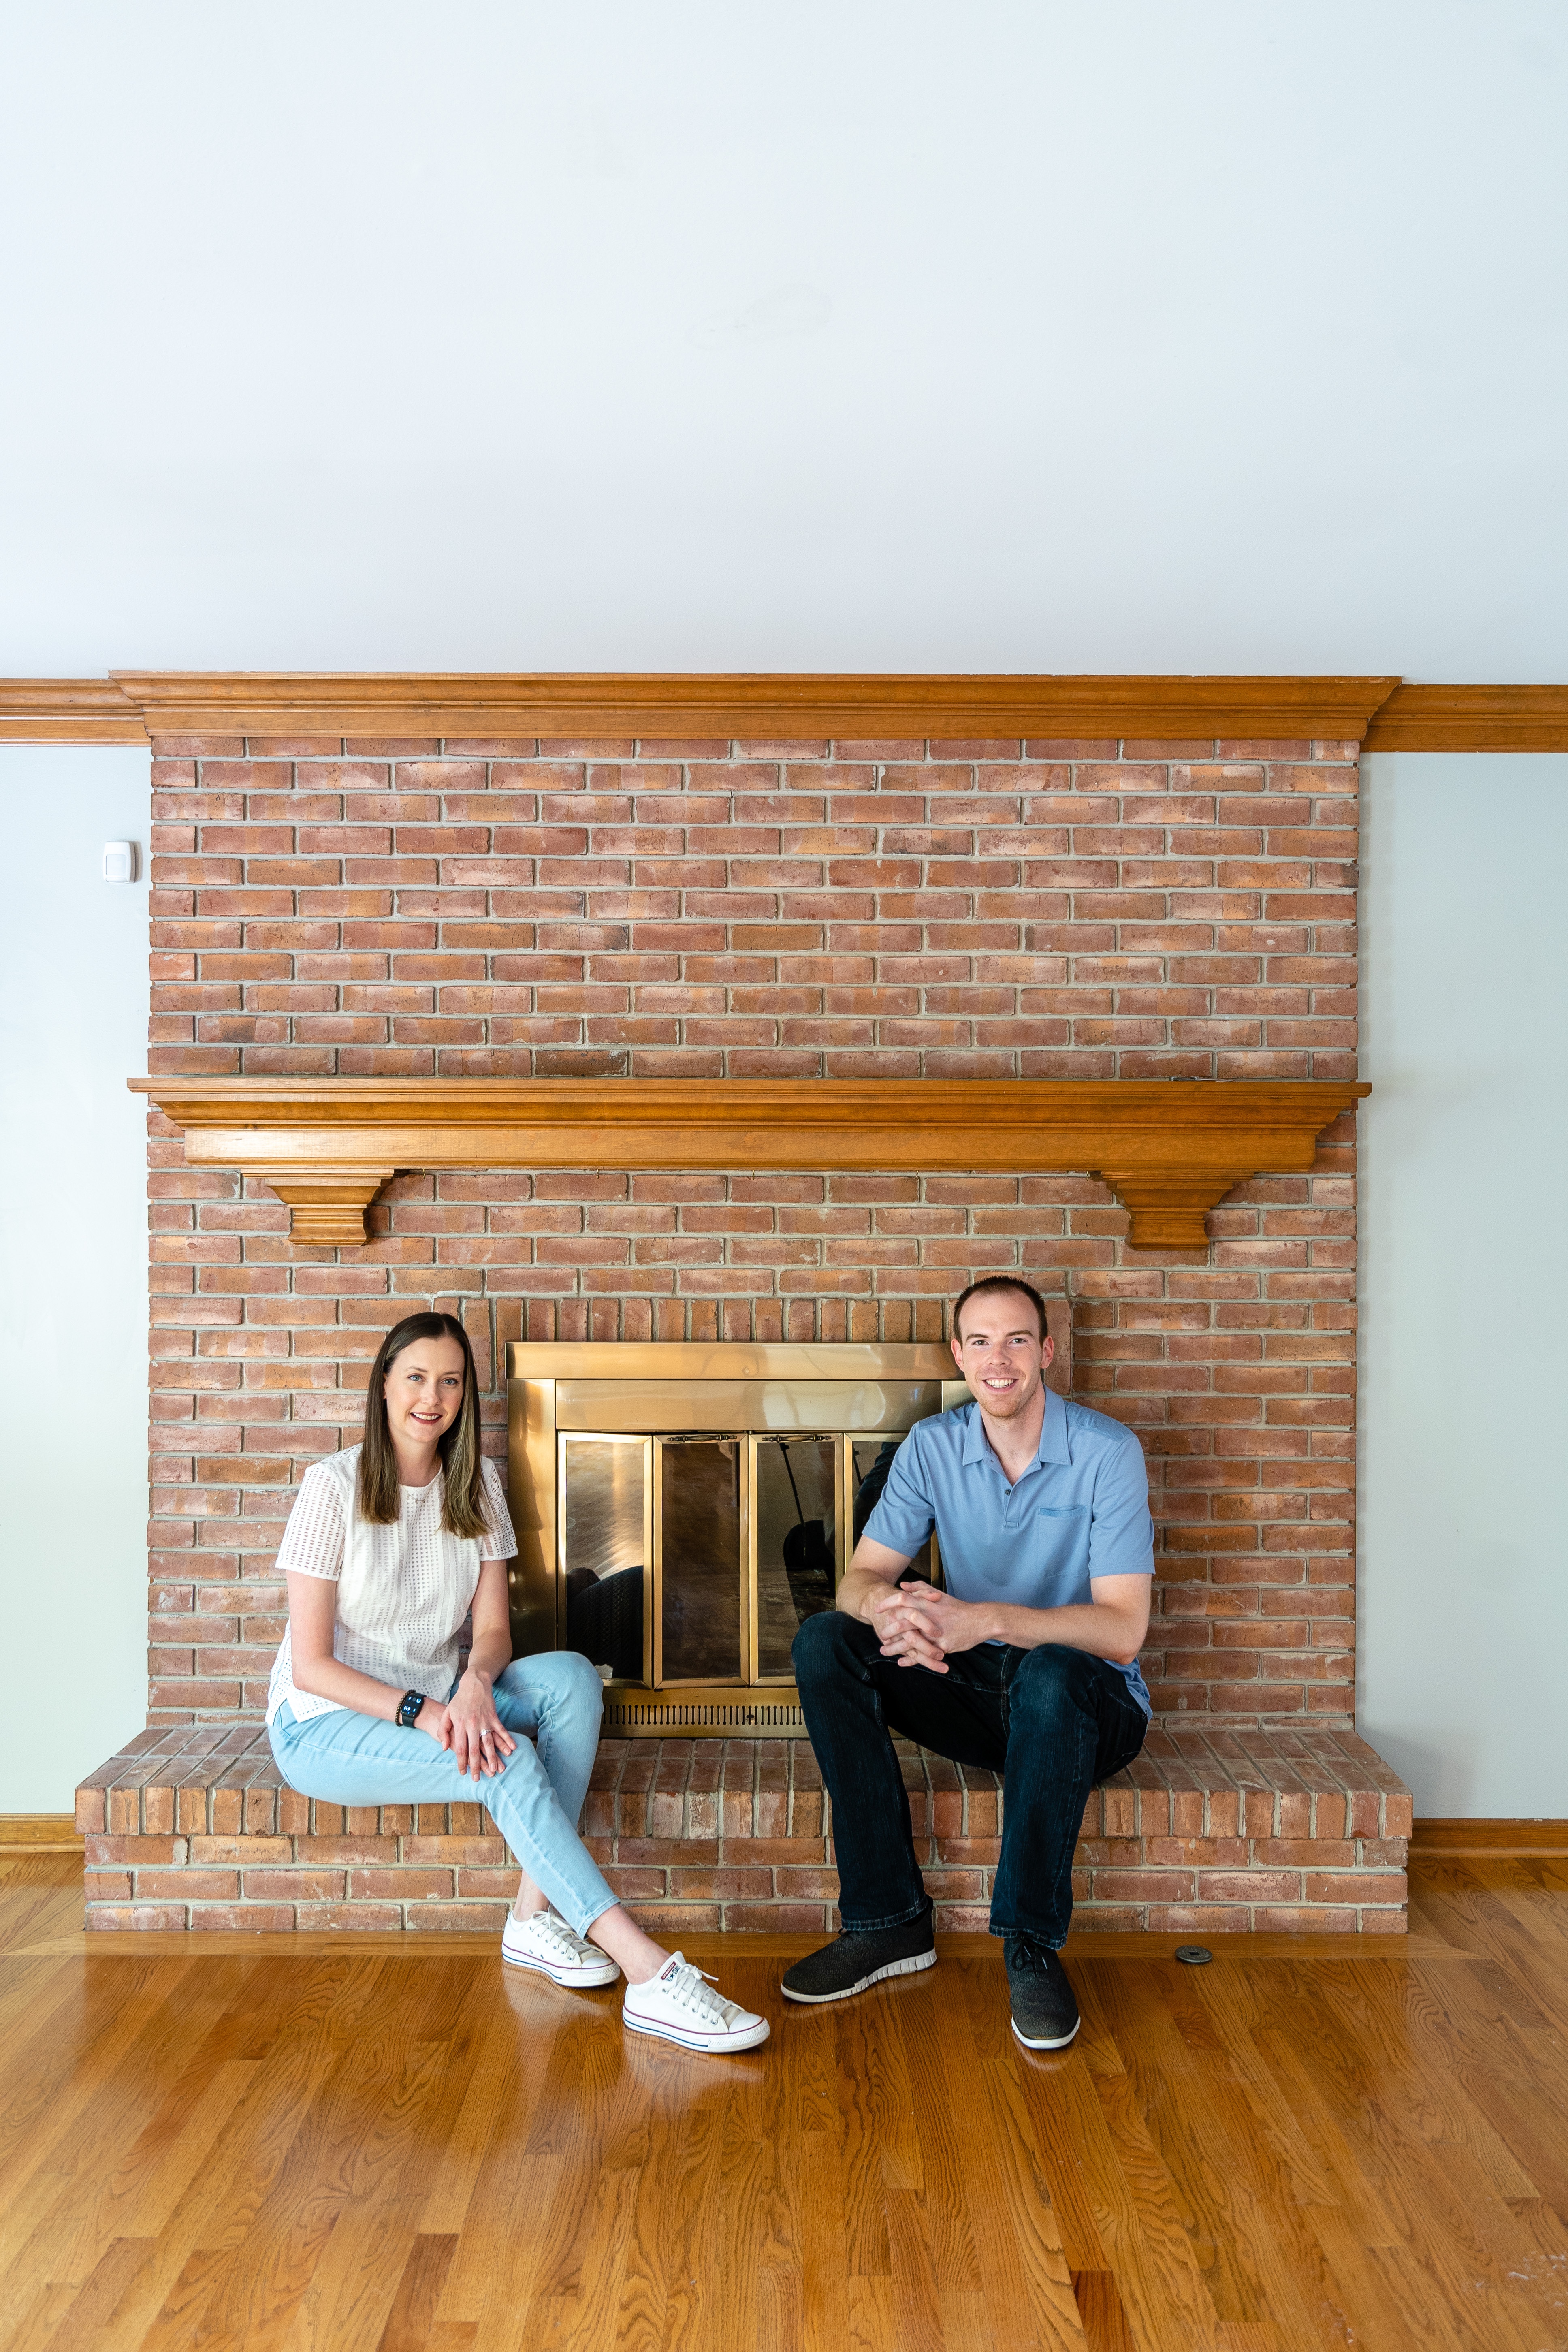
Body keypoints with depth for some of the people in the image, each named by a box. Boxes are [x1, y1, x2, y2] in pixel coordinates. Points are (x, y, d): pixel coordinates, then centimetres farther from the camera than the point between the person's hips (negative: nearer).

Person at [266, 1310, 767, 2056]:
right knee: (505, 1761, -31)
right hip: (325, 1724, -5)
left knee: (572, 1677, -23)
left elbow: (493, 1630, 0)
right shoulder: (334, 1486, -14)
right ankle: (647, 1973, -32)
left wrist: (474, 1683, -23)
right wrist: (422, 1712, -27)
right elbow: (310, 1664, -15)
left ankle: (536, 1914, -22)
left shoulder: (476, 1485, 2)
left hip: (437, 1700, 5)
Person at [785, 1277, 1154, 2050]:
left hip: (1087, 1705, -4)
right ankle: (889, 1921, -12)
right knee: (823, 1642, -17)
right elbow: (861, 1576, -6)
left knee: (1050, 1673, -38)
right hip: (972, 1693, 4)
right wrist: (887, 1606, -32)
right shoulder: (932, 1447, -2)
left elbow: (1121, 1631, -21)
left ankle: (1032, 1947, -19)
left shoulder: (1107, 1451, -15)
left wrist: (986, 1620, -35)